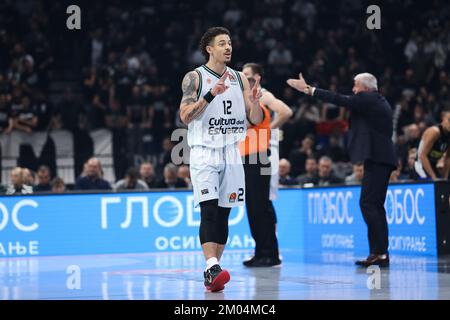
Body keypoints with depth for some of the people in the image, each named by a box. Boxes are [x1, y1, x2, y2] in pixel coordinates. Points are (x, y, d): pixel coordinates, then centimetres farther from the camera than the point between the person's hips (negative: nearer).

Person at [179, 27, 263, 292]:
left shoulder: (239, 78, 10)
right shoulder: (195, 77, -3)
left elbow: (256, 120, 9)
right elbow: (185, 116, -13)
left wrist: (255, 101, -12)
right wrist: (211, 95, -24)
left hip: (231, 153, 5)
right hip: (204, 153, -5)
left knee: (224, 214, 7)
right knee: (209, 211, -17)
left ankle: (212, 271, 14)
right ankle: (212, 269, -25)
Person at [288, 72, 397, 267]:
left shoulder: (367, 99, -6)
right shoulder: (380, 102, 22)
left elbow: (339, 100, -10)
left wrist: (308, 90, -6)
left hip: (376, 158, -10)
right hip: (383, 158, 10)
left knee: (368, 204, -13)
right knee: (375, 206, 10)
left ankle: (380, 252, -17)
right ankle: (380, 253, 10)